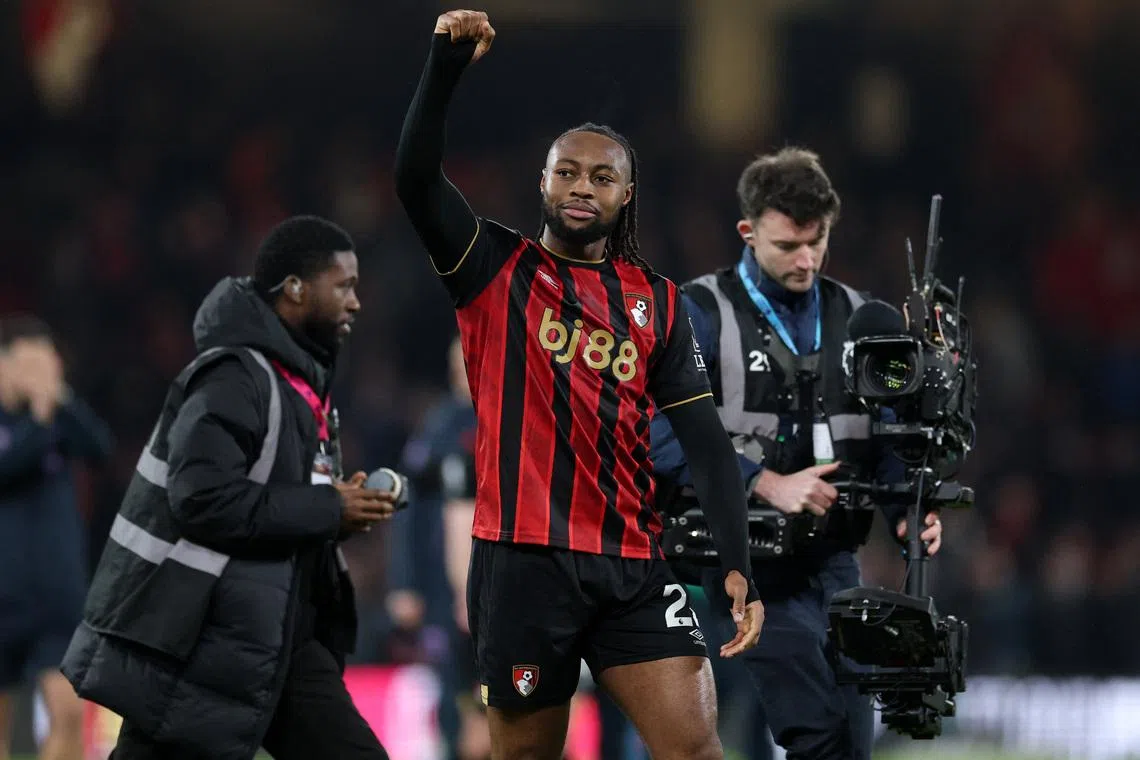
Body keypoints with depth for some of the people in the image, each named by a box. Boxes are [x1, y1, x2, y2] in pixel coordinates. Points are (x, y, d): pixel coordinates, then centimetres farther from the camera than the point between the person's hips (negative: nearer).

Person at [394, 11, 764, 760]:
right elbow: (415, 178, -11)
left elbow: (706, 438, 8)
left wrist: (737, 565, -2)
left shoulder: (658, 300, 12)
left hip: (633, 566, 2)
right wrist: (447, 64, -23)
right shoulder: (495, 269, 5)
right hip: (523, 558, -2)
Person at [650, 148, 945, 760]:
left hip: (834, 564, 6)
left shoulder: (856, 318, 13)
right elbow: (665, 435, -13)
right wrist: (768, 485, -22)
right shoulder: (702, 314, -2)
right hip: (750, 565, -6)